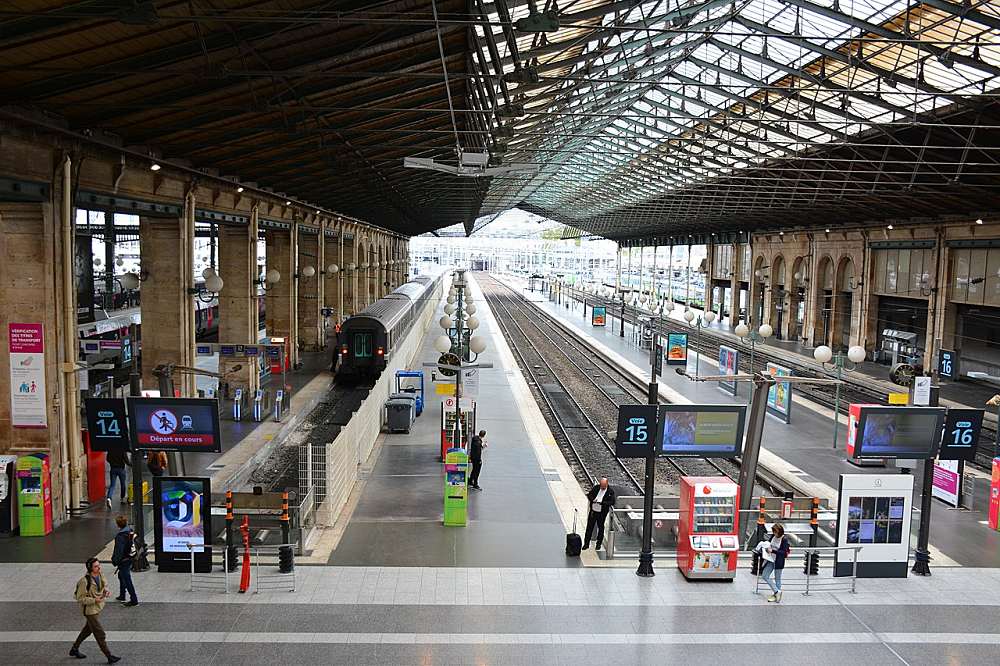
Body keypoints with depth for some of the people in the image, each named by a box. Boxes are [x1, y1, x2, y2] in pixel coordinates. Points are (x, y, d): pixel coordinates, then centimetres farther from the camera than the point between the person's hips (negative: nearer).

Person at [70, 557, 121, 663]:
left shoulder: (100, 575, -6)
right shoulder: (85, 581, -28)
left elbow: (104, 585, 13)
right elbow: (80, 599, -22)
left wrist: (106, 591, -7)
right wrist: (95, 600, -29)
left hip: (98, 607, 8)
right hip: (90, 610, -8)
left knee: (88, 629, 27)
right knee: (100, 634, -1)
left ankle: (74, 649, 47)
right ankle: (109, 656, 7)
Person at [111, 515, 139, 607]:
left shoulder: (121, 536, -25)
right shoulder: (130, 531, 2)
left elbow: (119, 550, -23)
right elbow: (134, 544, 11)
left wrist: (115, 560, -12)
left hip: (124, 560, -10)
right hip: (131, 558, 10)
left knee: (126, 580, -2)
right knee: (121, 575, 27)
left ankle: (134, 600, 1)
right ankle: (122, 595, 40)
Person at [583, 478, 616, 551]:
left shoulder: (611, 491, -10)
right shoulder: (596, 487, -1)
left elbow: (612, 502, -15)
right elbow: (589, 495, 7)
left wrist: (602, 503, -26)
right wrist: (592, 499, -14)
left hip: (602, 513, -3)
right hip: (593, 511, 3)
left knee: (600, 527, 12)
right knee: (589, 527, 8)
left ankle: (599, 544, 28)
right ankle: (586, 544, 19)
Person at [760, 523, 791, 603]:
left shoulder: (784, 539, -16)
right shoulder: (773, 536, 1)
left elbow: (784, 552, -19)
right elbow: (769, 543, 17)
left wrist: (772, 551, -25)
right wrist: (767, 547, -6)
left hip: (778, 561, -7)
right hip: (770, 560, 7)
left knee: (777, 579, 7)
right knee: (764, 576, 5)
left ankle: (775, 594, 21)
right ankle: (777, 591, 15)